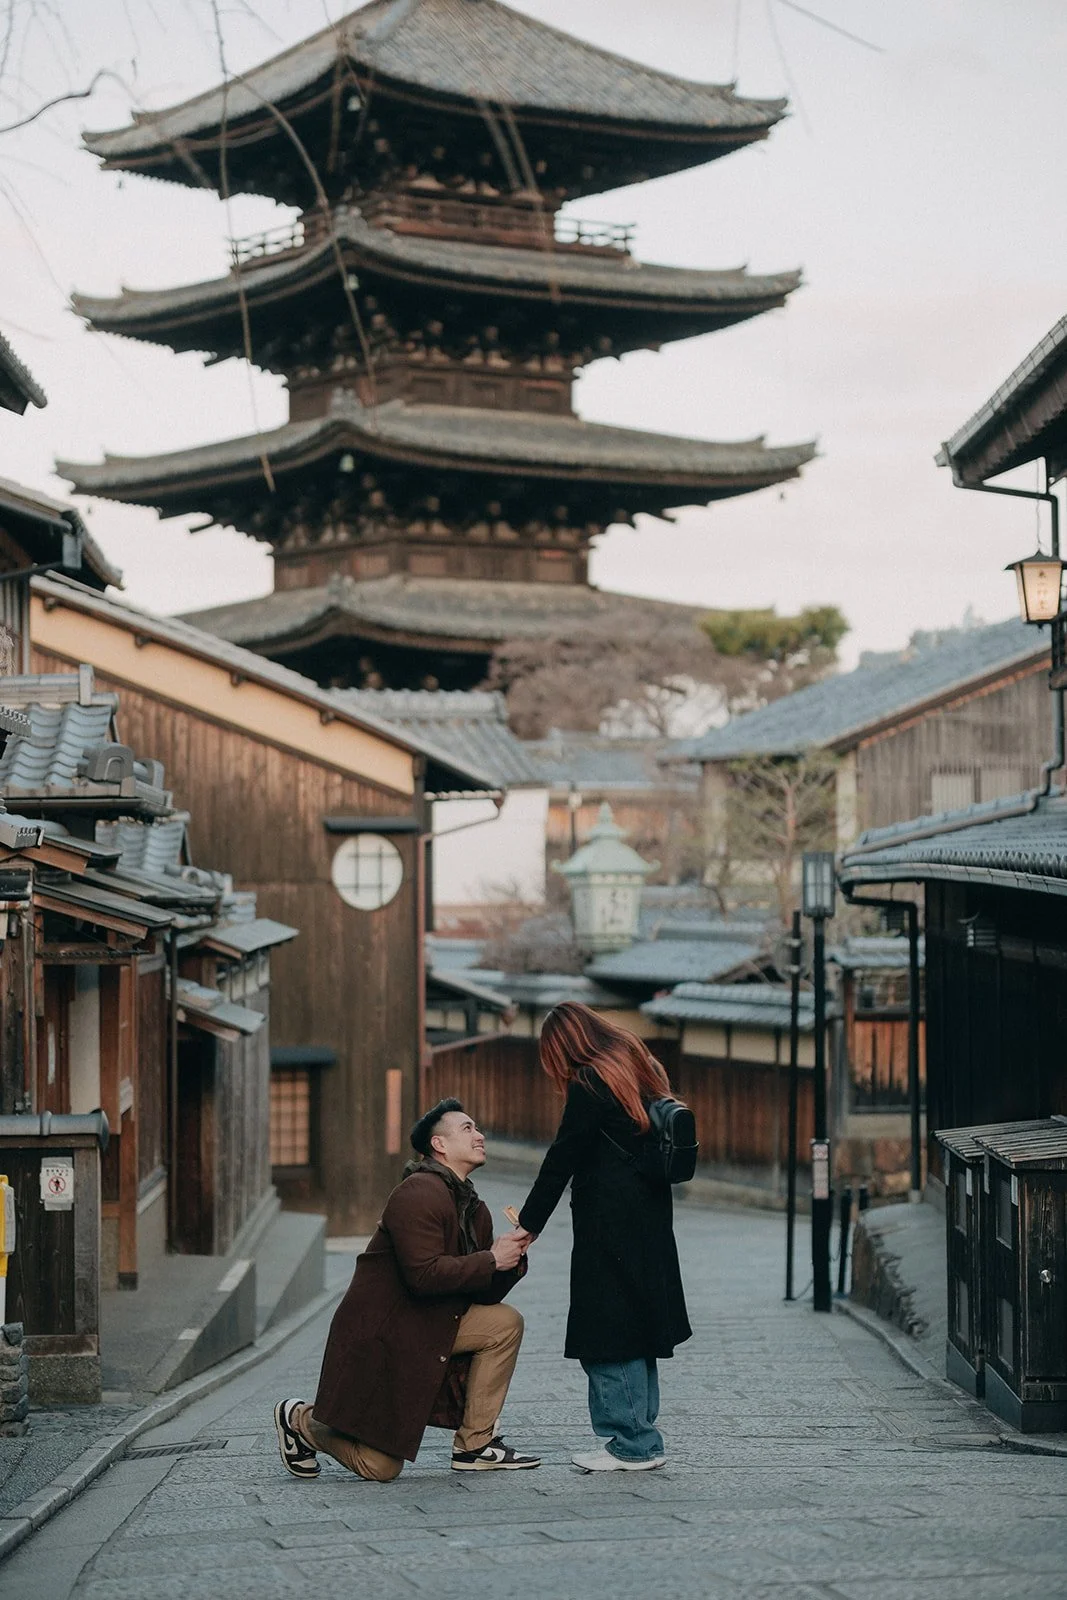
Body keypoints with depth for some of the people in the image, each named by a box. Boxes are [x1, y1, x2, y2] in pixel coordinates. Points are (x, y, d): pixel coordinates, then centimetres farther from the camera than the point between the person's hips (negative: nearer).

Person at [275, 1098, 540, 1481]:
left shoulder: (475, 1210, 10)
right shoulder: (419, 1194, -18)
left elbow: (483, 1295, 9)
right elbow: (424, 1274, -28)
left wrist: (510, 1260, -10)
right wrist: (491, 1260, -22)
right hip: (379, 1339, -9)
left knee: (505, 1323, -10)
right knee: (379, 1467, -6)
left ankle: (475, 1446, -2)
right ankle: (301, 1420, 21)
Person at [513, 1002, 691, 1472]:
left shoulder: (589, 1085, -13)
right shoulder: (643, 1069, 12)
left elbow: (561, 1160, -12)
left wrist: (529, 1223, -4)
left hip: (609, 1226, -9)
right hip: (650, 1220, 9)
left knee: (607, 1332, -2)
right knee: (637, 1326, 14)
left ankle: (632, 1443, 0)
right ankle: (639, 1436, 20)